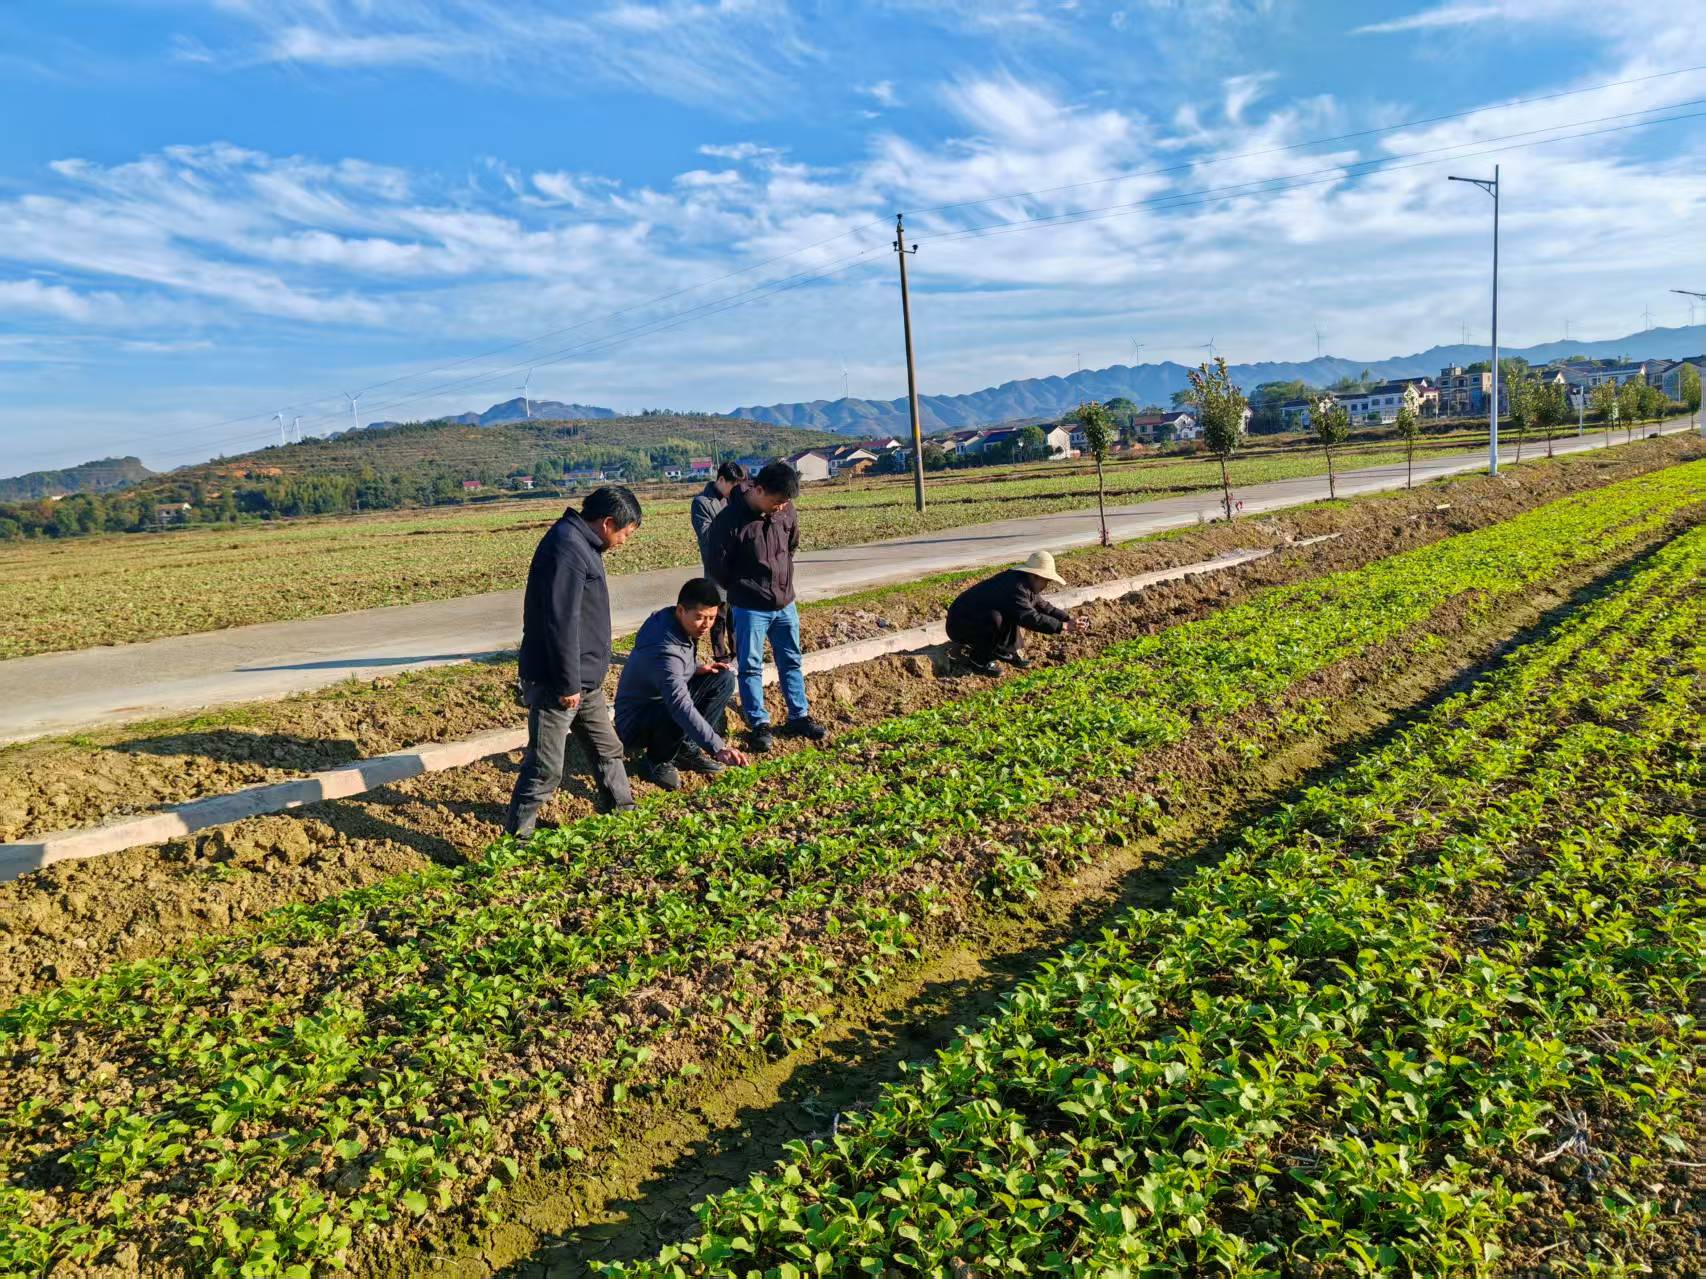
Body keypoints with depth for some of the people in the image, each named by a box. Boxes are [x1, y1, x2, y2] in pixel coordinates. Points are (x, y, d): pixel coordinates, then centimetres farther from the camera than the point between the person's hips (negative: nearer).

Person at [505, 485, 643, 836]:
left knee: (607, 749, 20)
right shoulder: (566, 547, -20)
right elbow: (560, 622, -25)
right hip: (556, 683, -10)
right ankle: (516, 835, 10)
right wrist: (568, 684, -21)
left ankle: (621, 810, 35)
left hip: (585, 680, 10)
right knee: (545, 768, -2)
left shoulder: (583, 545, 13)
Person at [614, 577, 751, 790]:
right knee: (680, 714, -40)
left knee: (723, 679, -3)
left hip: (663, 702, 9)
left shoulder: (666, 617, -7)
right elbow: (681, 706, -47)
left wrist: (696, 667, -7)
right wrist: (718, 748, -54)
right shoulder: (665, 650, -34)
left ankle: (687, 748, 3)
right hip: (635, 723, -9)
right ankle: (655, 762, -8)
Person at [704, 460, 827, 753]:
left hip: (785, 603, 5)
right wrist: (743, 589, 2)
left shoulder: (785, 509, -5)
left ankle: (799, 717, 27)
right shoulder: (729, 520, -21)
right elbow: (719, 567, -11)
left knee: (791, 661, 14)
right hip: (749, 608, -5)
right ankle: (759, 724, 16)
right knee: (750, 666, 5)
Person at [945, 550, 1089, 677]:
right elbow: (1031, 618, -34)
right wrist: (1062, 626, -29)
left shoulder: (1025, 584, 5)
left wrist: (1067, 618, 4)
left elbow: (1043, 606, 16)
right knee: (996, 619, -34)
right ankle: (978, 660, -16)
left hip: (978, 619, 10)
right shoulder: (1015, 587, -27)